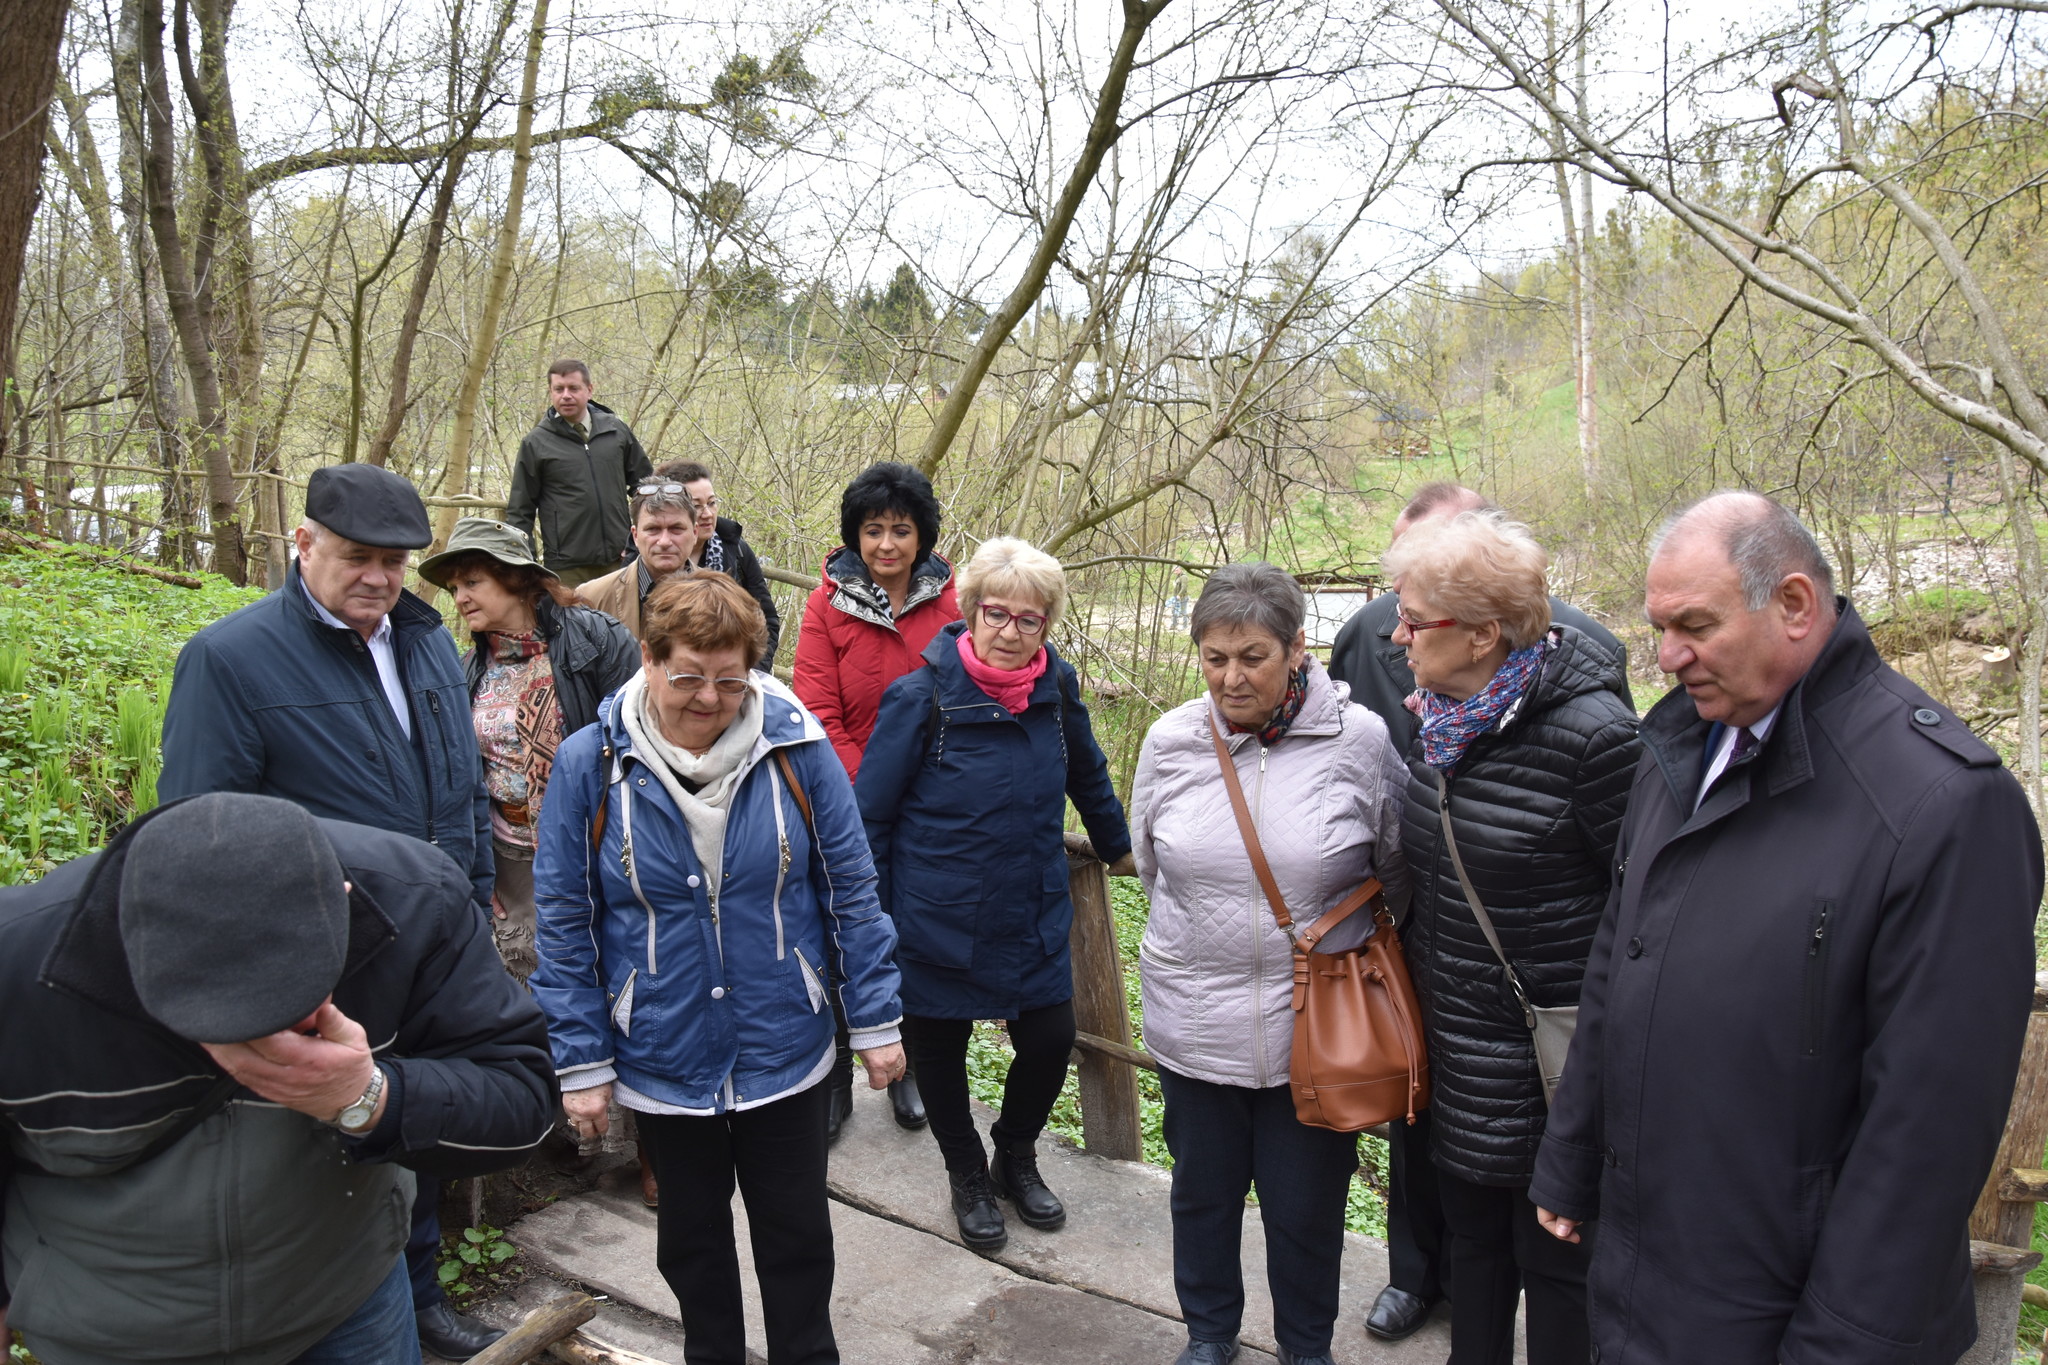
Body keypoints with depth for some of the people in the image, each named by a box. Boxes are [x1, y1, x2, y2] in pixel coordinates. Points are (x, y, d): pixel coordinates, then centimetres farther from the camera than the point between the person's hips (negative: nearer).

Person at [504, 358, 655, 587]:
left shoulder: (617, 430, 8)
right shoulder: (536, 443, 2)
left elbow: (645, 481, 19)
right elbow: (519, 510, 6)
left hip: (620, 560, 3)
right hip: (566, 568, -2)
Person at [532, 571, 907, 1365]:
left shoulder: (796, 748, -12)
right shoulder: (590, 764, -12)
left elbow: (850, 890, -4)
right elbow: (564, 925, -6)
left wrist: (876, 1021, -3)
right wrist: (581, 1061, -5)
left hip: (784, 1054, 0)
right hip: (662, 1062, 1)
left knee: (797, 1238, 17)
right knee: (692, 1238, 22)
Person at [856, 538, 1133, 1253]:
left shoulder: (1056, 687, -5)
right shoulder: (920, 697, -17)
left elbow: (1087, 774, 15)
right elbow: (870, 814, -10)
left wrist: (1119, 845, 25)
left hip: (1034, 917, 3)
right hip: (938, 920, -3)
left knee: (1051, 1041, 7)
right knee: (939, 1051, 14)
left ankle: (1016, 1156, 38)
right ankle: (967, 1175, 41)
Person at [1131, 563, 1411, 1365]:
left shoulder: (1360, 741, -12)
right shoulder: (1170, 741, -3)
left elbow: (1396, 874, 2)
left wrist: (1336, 944, 6)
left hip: (1314, 1027, -2)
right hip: (1194, 1021, 2)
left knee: (1306, 1208, 15)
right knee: (1202, 1192, 20)